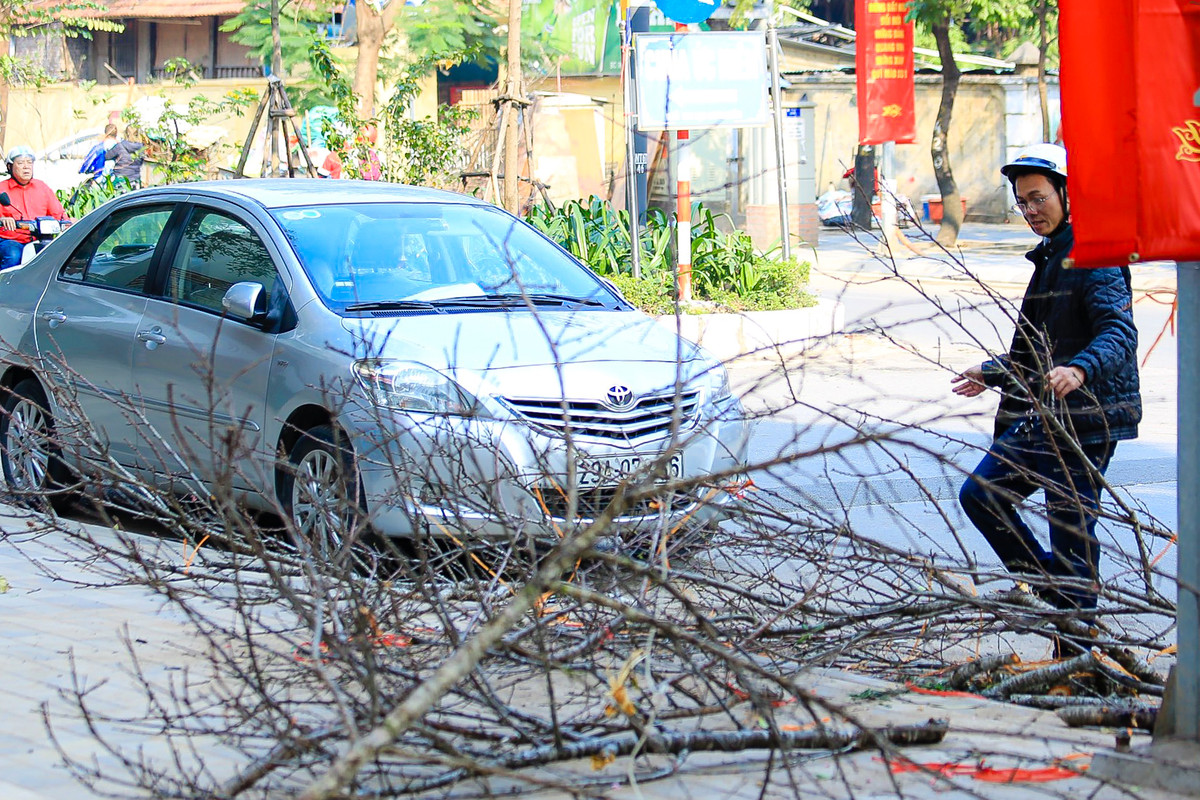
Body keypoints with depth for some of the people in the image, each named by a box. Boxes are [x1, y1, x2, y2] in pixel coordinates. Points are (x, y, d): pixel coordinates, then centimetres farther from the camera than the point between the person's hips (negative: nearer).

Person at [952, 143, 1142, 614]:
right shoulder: (1049, 257, 18)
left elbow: (1119, 332, -27)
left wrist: (1080, 370, -45)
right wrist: (993, 374, 39)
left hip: (1085, 420, -10)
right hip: (1042, 417, 10)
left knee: (1071, 530, -6)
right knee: (979, 495, 11)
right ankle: (1048, 587, 20)